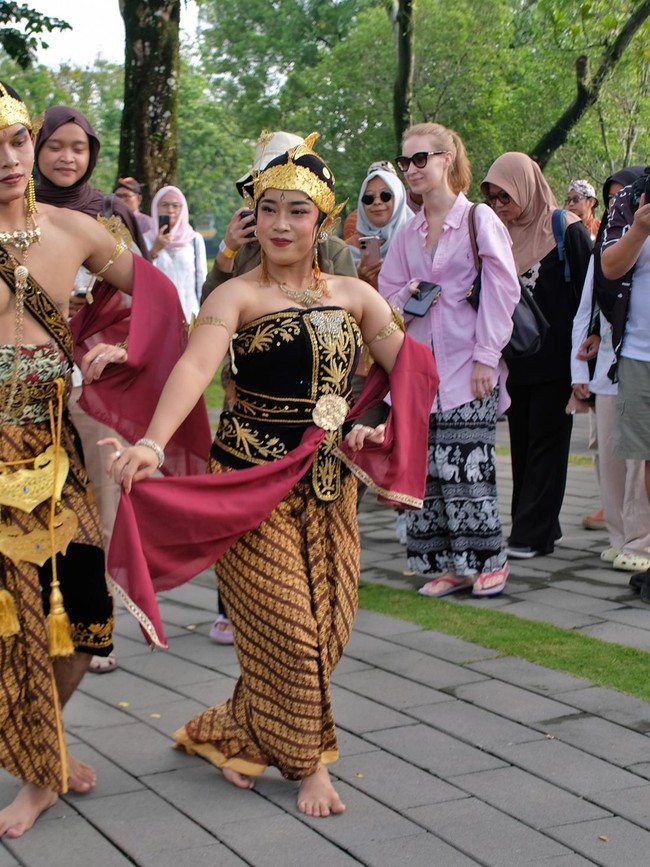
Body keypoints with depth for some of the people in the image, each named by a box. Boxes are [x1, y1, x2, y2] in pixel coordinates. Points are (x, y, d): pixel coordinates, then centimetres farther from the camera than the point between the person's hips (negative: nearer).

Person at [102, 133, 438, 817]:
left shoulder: (354, 295, 7)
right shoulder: (238, 295, -9)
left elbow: (410, 368, 10)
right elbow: (195, 366, -26)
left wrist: (384, 427, -7)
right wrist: (151, 444, -41)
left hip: (329, 481, 5)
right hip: (254, 478, -5)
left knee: (329, 622, 7)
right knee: (286, 623, -4)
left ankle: (232, 734, 26)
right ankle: (308, 764, 15)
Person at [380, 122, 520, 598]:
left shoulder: (479, 220, -3)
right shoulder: (408, 233, 13)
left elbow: (502, 291, -7)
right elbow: (387, 293, 19)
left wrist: (486, 356, -12)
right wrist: (408, 297, -4)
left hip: (468, 365, -5)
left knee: (466, 464, -7)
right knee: (425, 465, 1)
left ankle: (488, 560, 8)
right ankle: (449, 564, 10)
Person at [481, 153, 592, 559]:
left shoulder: (567, 230, -7)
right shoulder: (505, 235, 10)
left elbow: (588, 289, -8)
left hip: (555, 360, -6)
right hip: (517, 359, 6)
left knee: (546, 444, -2)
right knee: (522, 444, 8)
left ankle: (534, 533, 0)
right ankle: (536, 526, 15)